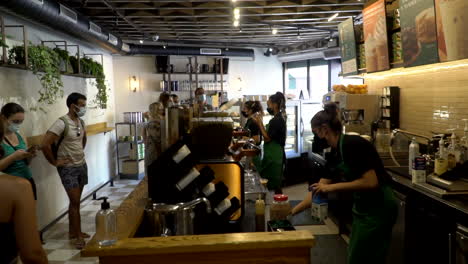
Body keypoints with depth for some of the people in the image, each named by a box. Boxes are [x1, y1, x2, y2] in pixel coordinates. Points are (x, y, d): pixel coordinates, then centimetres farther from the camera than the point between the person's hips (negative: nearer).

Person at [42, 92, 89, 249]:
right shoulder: (62, 123, -19)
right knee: (75, 202, -5)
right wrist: (54, 162, -16)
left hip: (82, 165, 7)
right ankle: (78, 236, 5)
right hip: (68, 168, -7)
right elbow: (45, 144, -25)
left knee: (75, 201, 14)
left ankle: (72, 232, 26)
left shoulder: (81, 122, 5)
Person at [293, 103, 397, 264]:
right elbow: (319, 189, 10)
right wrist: (293, 211, 10)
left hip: (377, 210, -9)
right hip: (363, 208, 9)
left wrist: (333, 187, -21)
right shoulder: (336, 152, 7)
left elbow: (371, 182, -26)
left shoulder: (352, 144, -21)